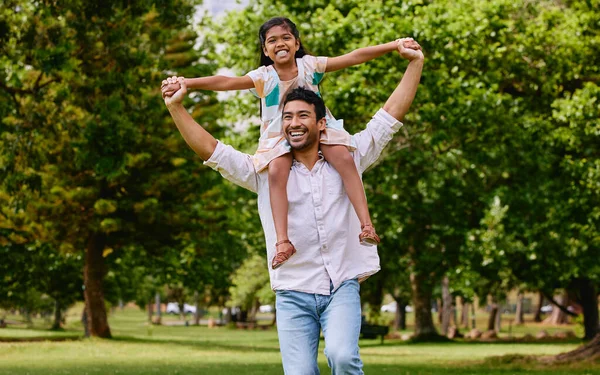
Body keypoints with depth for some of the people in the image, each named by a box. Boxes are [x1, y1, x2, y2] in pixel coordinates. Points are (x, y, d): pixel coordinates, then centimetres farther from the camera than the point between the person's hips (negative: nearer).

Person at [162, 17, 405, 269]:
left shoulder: (309, 65, -4)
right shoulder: (263, 77, -9)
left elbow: (353, 57, -7)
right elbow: (227, 82, -21)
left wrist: (393, 45, -11)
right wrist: (184, 84, -33)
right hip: (279, 137, -1)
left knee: (344, 158, -27)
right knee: (277, 171, -30)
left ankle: (366, 224, -27)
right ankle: (282, 241, -36)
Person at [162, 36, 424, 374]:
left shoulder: (346, 161, 9)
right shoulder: (265, 173, 7)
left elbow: (390, 115, 9)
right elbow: (210, 150, 2)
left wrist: (415, 64, 5)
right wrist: (176, 107, -7)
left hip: (343, 287, -1)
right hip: (293, 293, 1)